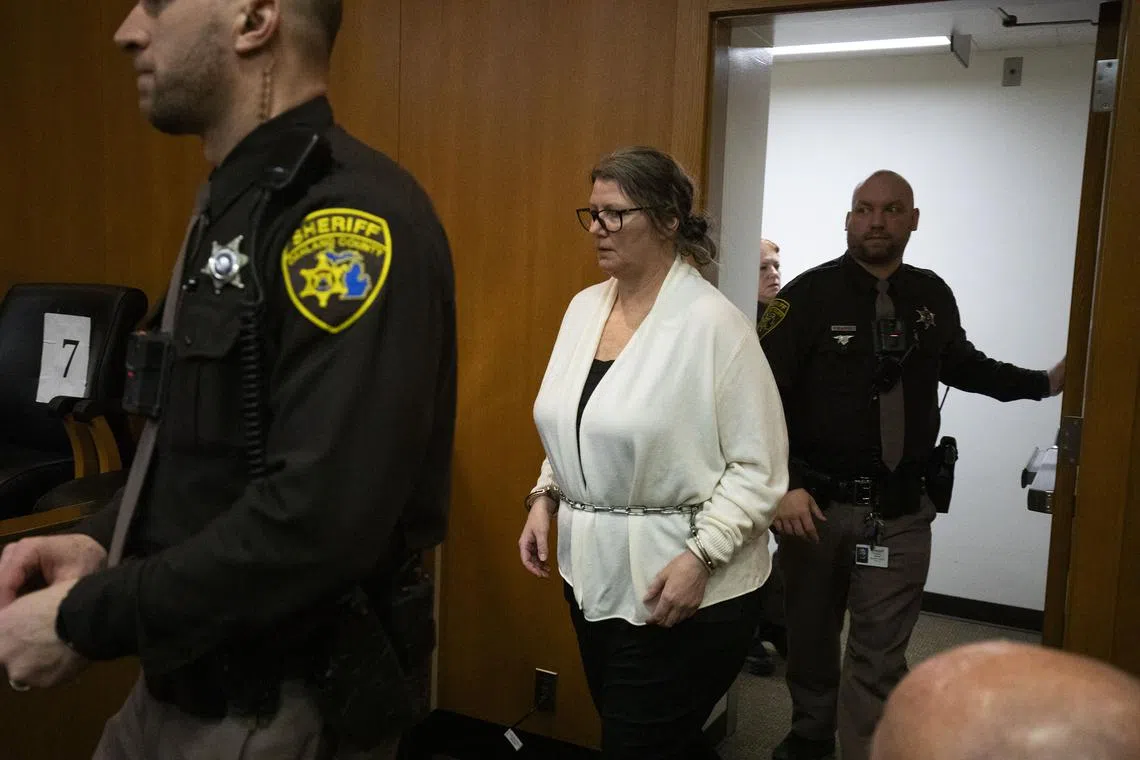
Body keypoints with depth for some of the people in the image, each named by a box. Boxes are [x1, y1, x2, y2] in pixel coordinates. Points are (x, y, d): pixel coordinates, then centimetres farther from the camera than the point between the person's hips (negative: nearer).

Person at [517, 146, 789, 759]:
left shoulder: (714, 322, -16)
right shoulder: (584, 306, 5)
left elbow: (759, 466, -15)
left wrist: (701, 555, -21)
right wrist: (546, 497, 4)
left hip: (683, 586, -7)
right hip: (593, 571, 7)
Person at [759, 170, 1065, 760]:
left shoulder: (933, 297, 4)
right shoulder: (810, 294, -10)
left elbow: (962, 365, 25)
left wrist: (1045, 383, 21)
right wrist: (781, 485, -22)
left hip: (901, 510, 2)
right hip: (815, 501, -1)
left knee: (880, 655, 1)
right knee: (810, 636, 17)